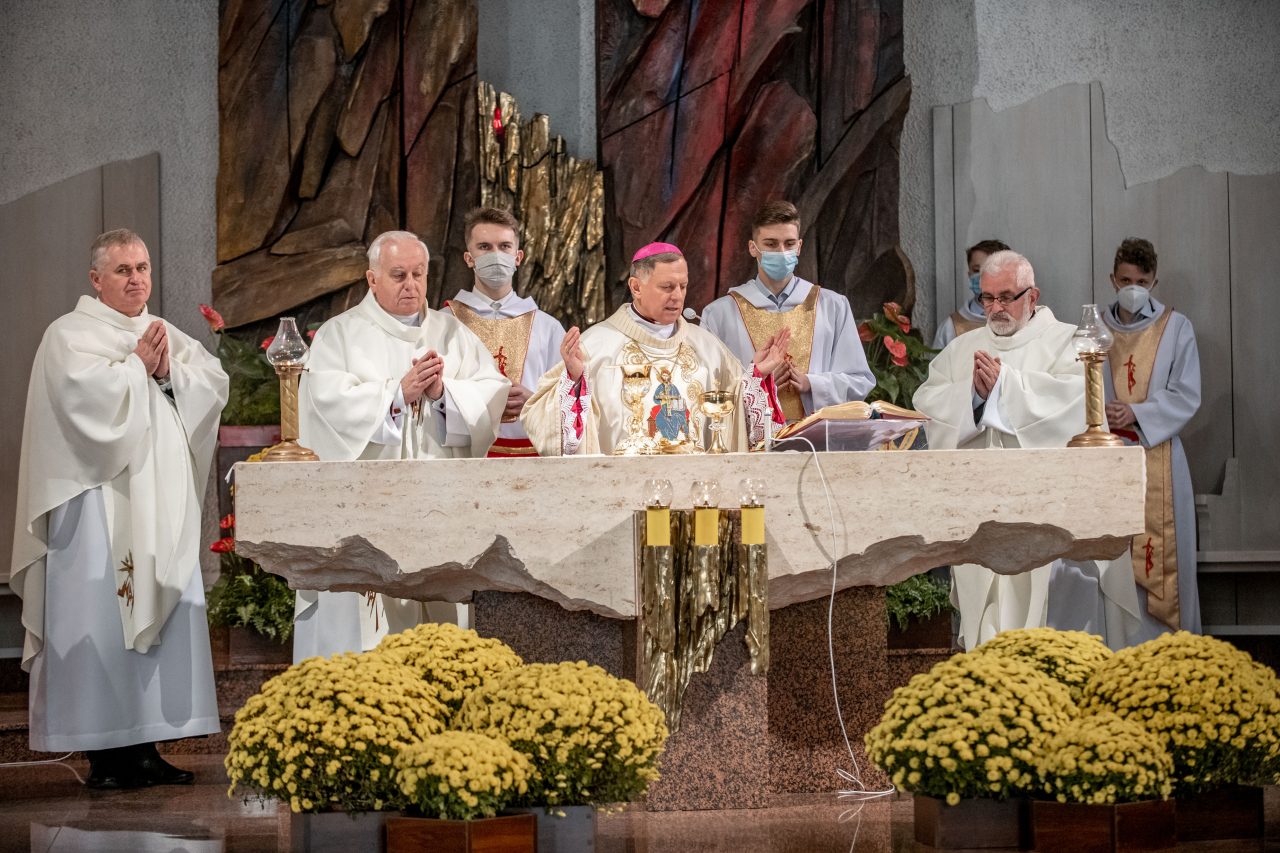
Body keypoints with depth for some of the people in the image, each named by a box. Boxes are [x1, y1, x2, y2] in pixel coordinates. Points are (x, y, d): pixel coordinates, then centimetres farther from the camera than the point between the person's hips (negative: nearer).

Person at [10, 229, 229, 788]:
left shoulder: (166, 335, 18)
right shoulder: (70, 335, 0)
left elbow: (215, 382, 8)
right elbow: (84, 389, -18)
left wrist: (169, 371, -8)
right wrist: (137, 365, -7)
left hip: (161, 503, 6)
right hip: (99, 499, -6)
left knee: (168, 611, 3)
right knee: (101, 617, -9)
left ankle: (146, 746, 8)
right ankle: (104, 756, -6)